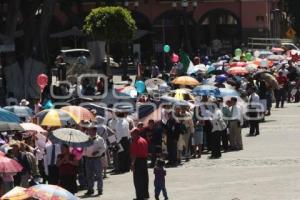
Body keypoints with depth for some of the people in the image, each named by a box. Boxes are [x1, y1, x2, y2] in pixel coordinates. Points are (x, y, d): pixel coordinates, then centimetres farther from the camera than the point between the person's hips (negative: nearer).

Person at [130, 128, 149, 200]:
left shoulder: (135, 142, -16)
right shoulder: (144, 140, 12)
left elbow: (134, 154, -19)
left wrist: (132, 164, -18)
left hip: (138, 161, -9)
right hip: (144, 160, 9)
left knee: (138, 180, -5)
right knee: (144, 178, 15)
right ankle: (145, 194, 22)